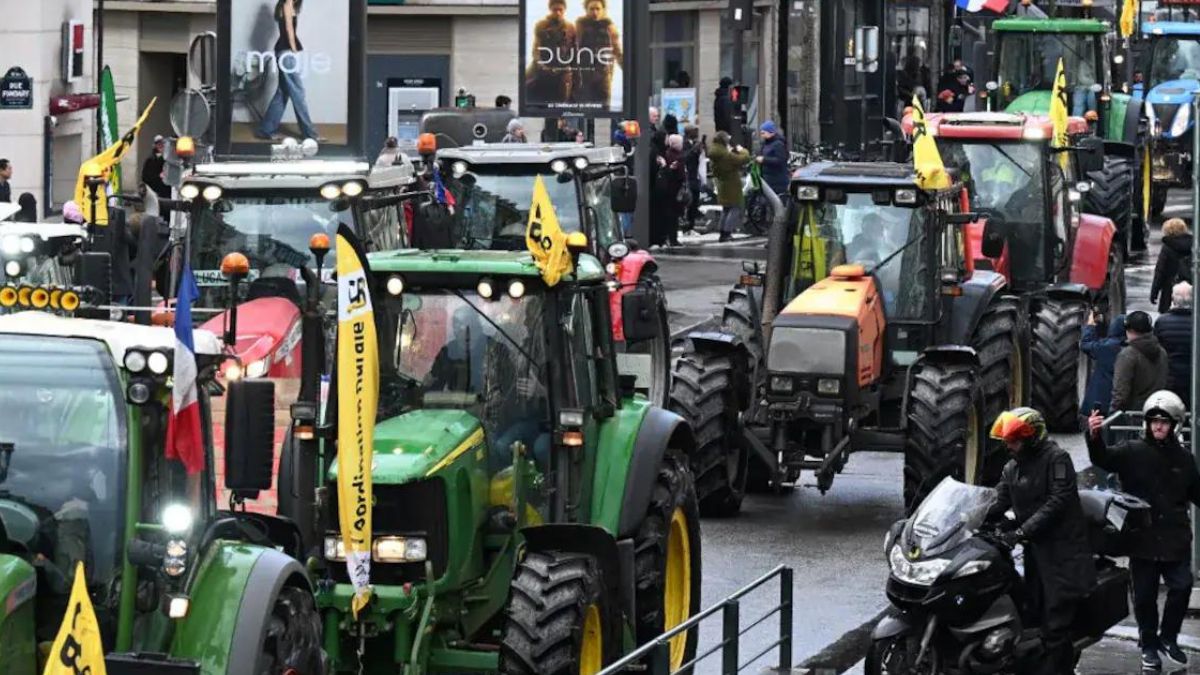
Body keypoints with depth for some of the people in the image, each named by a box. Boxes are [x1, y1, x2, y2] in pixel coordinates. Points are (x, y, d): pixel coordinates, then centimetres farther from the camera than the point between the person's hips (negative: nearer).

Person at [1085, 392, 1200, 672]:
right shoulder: (1132, 451, -3)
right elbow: (1103, 458, -19)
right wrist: (1094, 437, -39)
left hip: (1175, 539, 2)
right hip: (1142, 539, -2)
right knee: (1144, 596, 6)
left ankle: (1168, 638, 15)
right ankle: (1149, 646, 22)